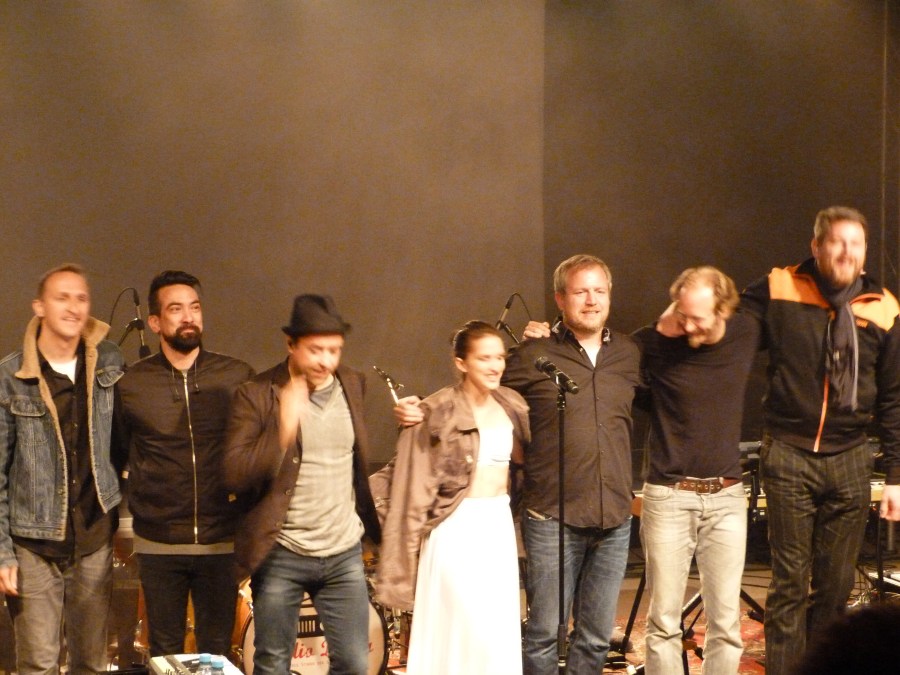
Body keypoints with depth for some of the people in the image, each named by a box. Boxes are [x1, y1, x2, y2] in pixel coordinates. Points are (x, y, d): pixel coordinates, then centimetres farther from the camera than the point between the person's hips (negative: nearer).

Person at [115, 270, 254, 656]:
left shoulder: (238, 378, -2)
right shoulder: (130, 385, -2)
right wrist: (138, 506, 7)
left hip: (221, 542, 0)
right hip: (158, 545, 0)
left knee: (216, 652, 9)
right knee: (165, 653, 10)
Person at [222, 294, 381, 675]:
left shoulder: (353, 385, 4)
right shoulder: (256, 395, -10)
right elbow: (234, 476, -17)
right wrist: (283, 429, -26)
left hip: (344, 554, 3)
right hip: (281, 557, -3)